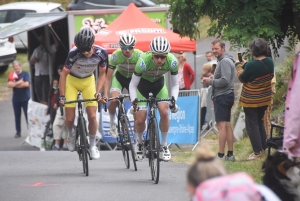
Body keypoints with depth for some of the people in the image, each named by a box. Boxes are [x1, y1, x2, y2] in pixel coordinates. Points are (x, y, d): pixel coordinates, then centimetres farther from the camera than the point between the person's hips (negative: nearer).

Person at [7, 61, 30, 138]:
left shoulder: (25, 74, -5)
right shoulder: (12, 75, 6)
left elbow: (26, 84, -18)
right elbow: (8, 85, -7)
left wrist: (14, 85, -10)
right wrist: (18, 83, -19)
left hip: (25, 99, -4)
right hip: (16, 99, 4)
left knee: (28, 115, -3)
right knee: (17, 116, 7)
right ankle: (18, 132, 13)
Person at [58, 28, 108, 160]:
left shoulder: (101, 53, -24)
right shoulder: (74, 54, -32)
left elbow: (102, 74, -9)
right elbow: (64, 74, -21)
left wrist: (98, 92, -20)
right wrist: (62, 96, -24)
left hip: (88, 81, 2)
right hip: (72, 81, -2)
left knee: (92, 116, -11)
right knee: (70, 119, -6)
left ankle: (93, 145, 9)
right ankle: (71, 134, 29)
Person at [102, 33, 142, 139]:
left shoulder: (139, 55, -29)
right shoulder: (116, 56, -28)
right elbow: (108, 77, -23)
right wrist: (105, 94, -32)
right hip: (120, 77, 0)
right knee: (114, 100, -26)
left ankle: (137, 138, 6)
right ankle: (112, 123, 2)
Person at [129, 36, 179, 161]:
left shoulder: (172, 62, -29)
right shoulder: (144, 61, -36)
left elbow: (175, 84, -14)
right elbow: (133, 85, -24)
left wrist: (173, 99, -30)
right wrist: (134, 101, -36)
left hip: (159, 83, 2)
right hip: (143, 83, -1)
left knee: (164, 112, -20)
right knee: (140, 119, -9)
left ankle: (164, 146, -3)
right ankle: (140, 144, 21)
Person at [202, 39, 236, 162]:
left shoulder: (224, 61, -14)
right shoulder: (226, 60, 19)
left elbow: (225, 81, -22)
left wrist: (210, 81, -11)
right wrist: (213, 79, 9)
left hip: (222, 96, -11)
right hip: (227, 95, 11)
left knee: (221, 125, -11)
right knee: (227, 125, 12)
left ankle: (220, 155, -14)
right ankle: (230, 154, 14)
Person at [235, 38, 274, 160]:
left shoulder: (252, 65, -27)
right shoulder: (269, 62, -4)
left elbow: (242, 78, -11)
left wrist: (239, 65, 5)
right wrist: (245, 64, 12)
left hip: (251, 100, -7)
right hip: (265, 98, 8)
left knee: (252, 125, 3)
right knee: (259, 122, 23)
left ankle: (257, 152, 5)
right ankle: (263, 147, 29)